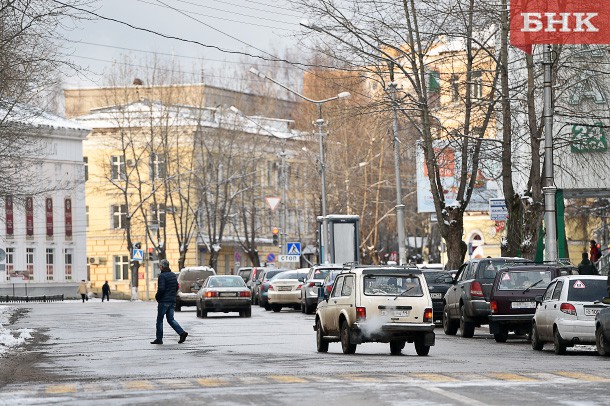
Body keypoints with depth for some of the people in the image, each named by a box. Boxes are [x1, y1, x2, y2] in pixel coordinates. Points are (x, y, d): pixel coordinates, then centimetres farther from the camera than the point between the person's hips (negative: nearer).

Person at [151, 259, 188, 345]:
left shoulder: (162, 276, -14)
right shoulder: (173, 275, 11)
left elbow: (161, 289, -21)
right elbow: (177, 287, 16)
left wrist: (157, 296, -6)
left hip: (164, 301, -8)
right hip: (172, 301, 8)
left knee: (159, 320, 3)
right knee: (170, 319, 12)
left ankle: (159, 339, 5)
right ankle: (182, 333, -5)